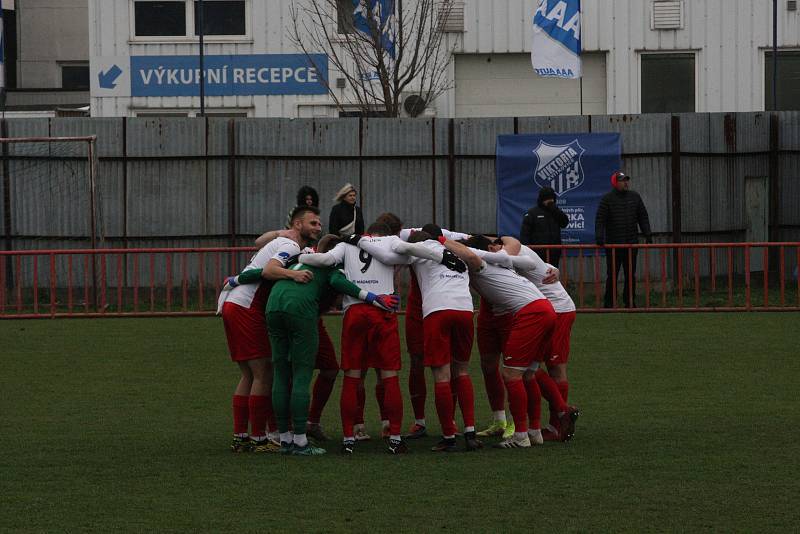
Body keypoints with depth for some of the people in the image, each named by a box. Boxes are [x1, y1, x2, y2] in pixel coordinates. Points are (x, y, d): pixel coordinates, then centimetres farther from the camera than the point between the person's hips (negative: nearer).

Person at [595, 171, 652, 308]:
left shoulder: (634, 197, 10)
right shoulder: (607, 199, -2)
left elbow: (643, 217, 14)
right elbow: (600, 220, -7)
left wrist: (647, 234, 5)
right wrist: (599, 237, -18)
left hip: (631, 244, 4)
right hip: (613, 244, -4)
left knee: (631, 275, 7)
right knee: (612, 275, -2)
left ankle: (630, 303, 13)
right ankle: (609, 303, 3)